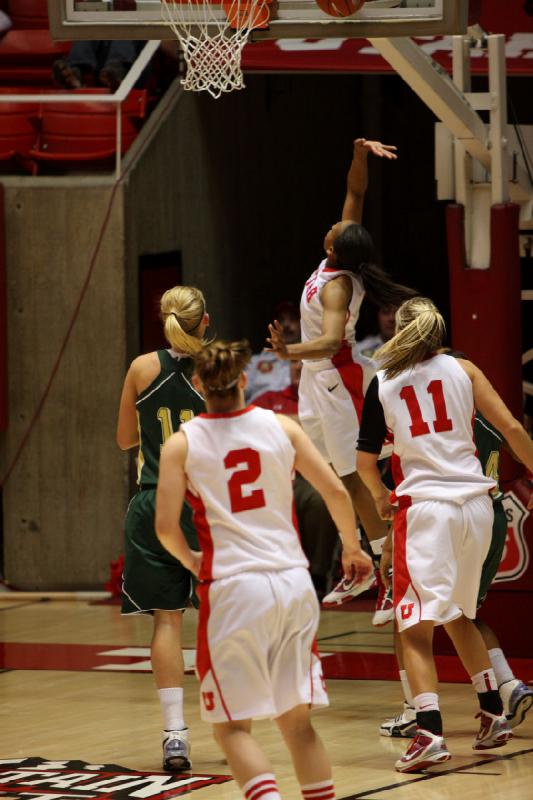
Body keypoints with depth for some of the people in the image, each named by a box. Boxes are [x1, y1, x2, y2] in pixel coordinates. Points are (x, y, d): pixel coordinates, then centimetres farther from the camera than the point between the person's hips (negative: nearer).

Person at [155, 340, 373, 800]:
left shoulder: (182, 444, 0)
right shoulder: (281, 427, 5)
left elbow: (166, 526, -7)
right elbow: (336, 492, 3)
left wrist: (192, 562, 13)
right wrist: (352, 548, 20)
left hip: (232, 588, -3)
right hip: (293, 584, 3)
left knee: (232, 726, 3)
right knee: (297, 721, 14)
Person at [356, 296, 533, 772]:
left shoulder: (382, 385, 4)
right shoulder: (462, 370, 8)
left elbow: (366, 459, 3)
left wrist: (380, 497, 22)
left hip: (424, 505, -3)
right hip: (474, 503, 4)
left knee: (417, 626, -6)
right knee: (459, 615, 24)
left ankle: (430, 732, -22)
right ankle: (493, 715, 23)